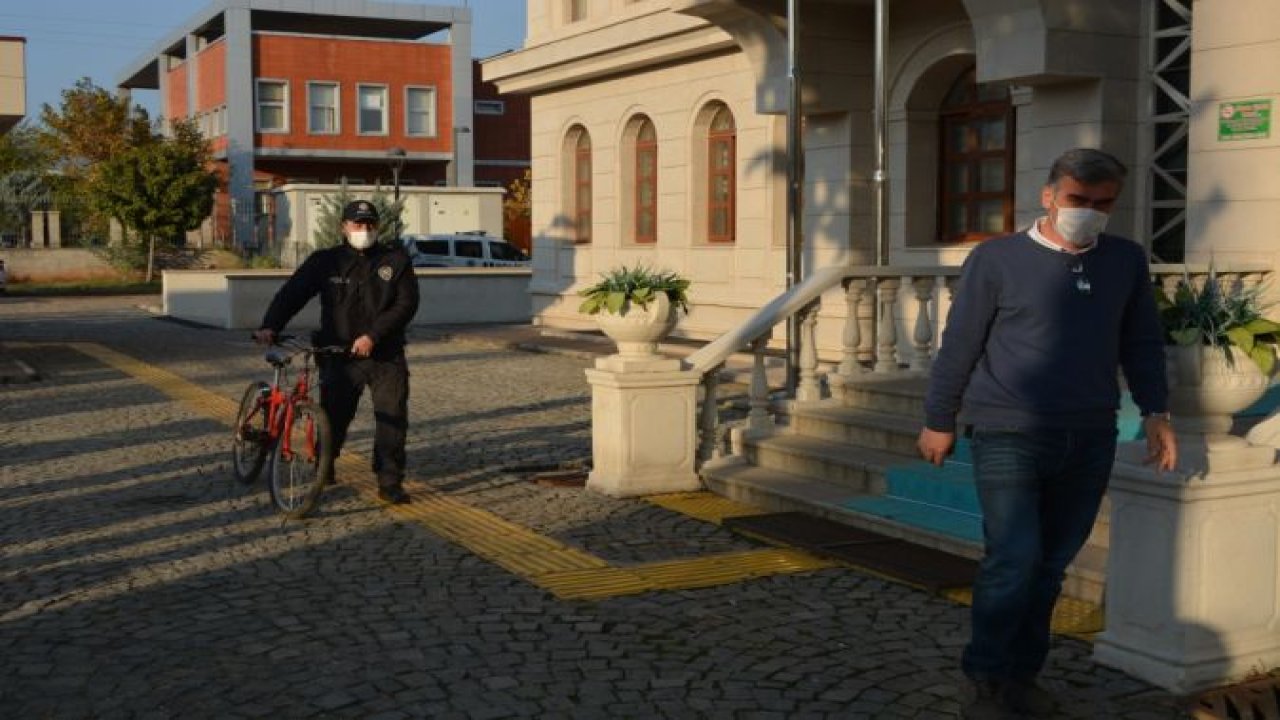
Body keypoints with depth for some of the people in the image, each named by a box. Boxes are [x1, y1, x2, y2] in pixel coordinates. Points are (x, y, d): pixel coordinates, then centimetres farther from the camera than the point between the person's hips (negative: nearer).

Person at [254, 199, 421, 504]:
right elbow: (293, 293, -2)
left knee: (393, 418, -5)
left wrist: (373, 336, -15)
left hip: (386, 356, 0)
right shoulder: (325, 261, 5)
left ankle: (390, 482, 5)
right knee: (333, 417, 0)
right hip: (340, 356, 0)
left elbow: (406, 303, -5)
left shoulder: (396, 260, 3)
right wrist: (270, 326, -18)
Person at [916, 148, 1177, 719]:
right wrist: (939, 421, 4)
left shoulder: (1126, 261, 7)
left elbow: (1141, 343, 16)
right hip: (1008, 436, -4)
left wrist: (1154, 410, 6)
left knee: (1052, 565, 10)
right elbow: (958, 346, 0)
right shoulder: (997, 259, -4)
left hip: (1089, 440, 4)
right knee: (1013, 559, -10)